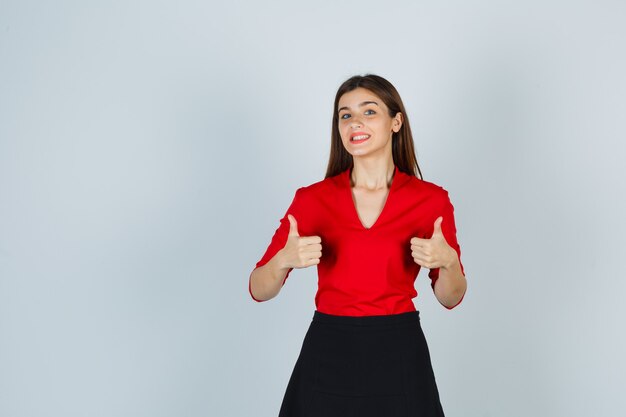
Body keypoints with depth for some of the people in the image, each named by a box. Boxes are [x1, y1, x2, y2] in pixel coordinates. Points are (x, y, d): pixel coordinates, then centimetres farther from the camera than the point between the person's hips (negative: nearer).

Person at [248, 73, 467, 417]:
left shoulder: (431, 198, -4)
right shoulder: (312, 198, -3)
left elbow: (450, 298, 2)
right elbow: (259, 290, -4)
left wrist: (447, 261, -19)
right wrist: (285, 259, -24)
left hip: (398, 356, 0)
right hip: (328, 356, 1)